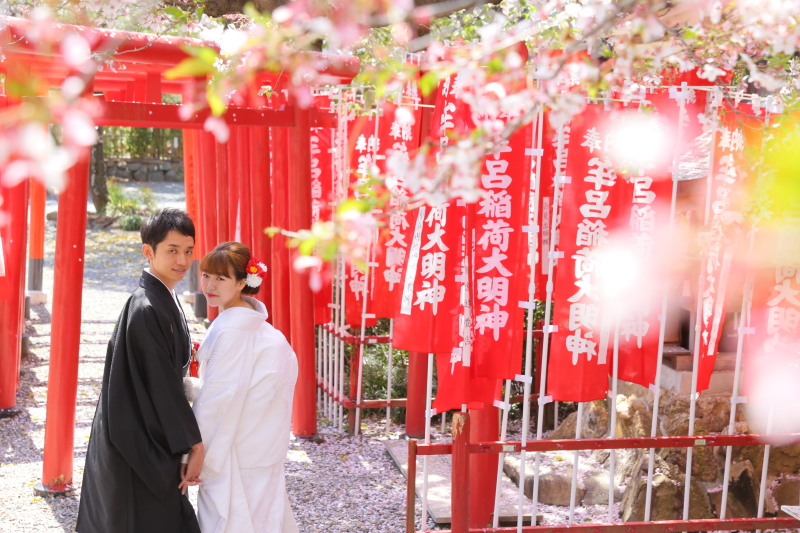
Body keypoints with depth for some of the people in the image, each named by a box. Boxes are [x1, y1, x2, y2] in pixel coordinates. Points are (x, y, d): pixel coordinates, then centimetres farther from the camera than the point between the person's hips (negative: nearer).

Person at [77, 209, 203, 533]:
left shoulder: (164, 299, 8)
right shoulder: (145, 308, -21)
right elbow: (161, 385, -21)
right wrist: (193, 445, -17)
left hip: (155, 439, 9)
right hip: (142, 446, -9)